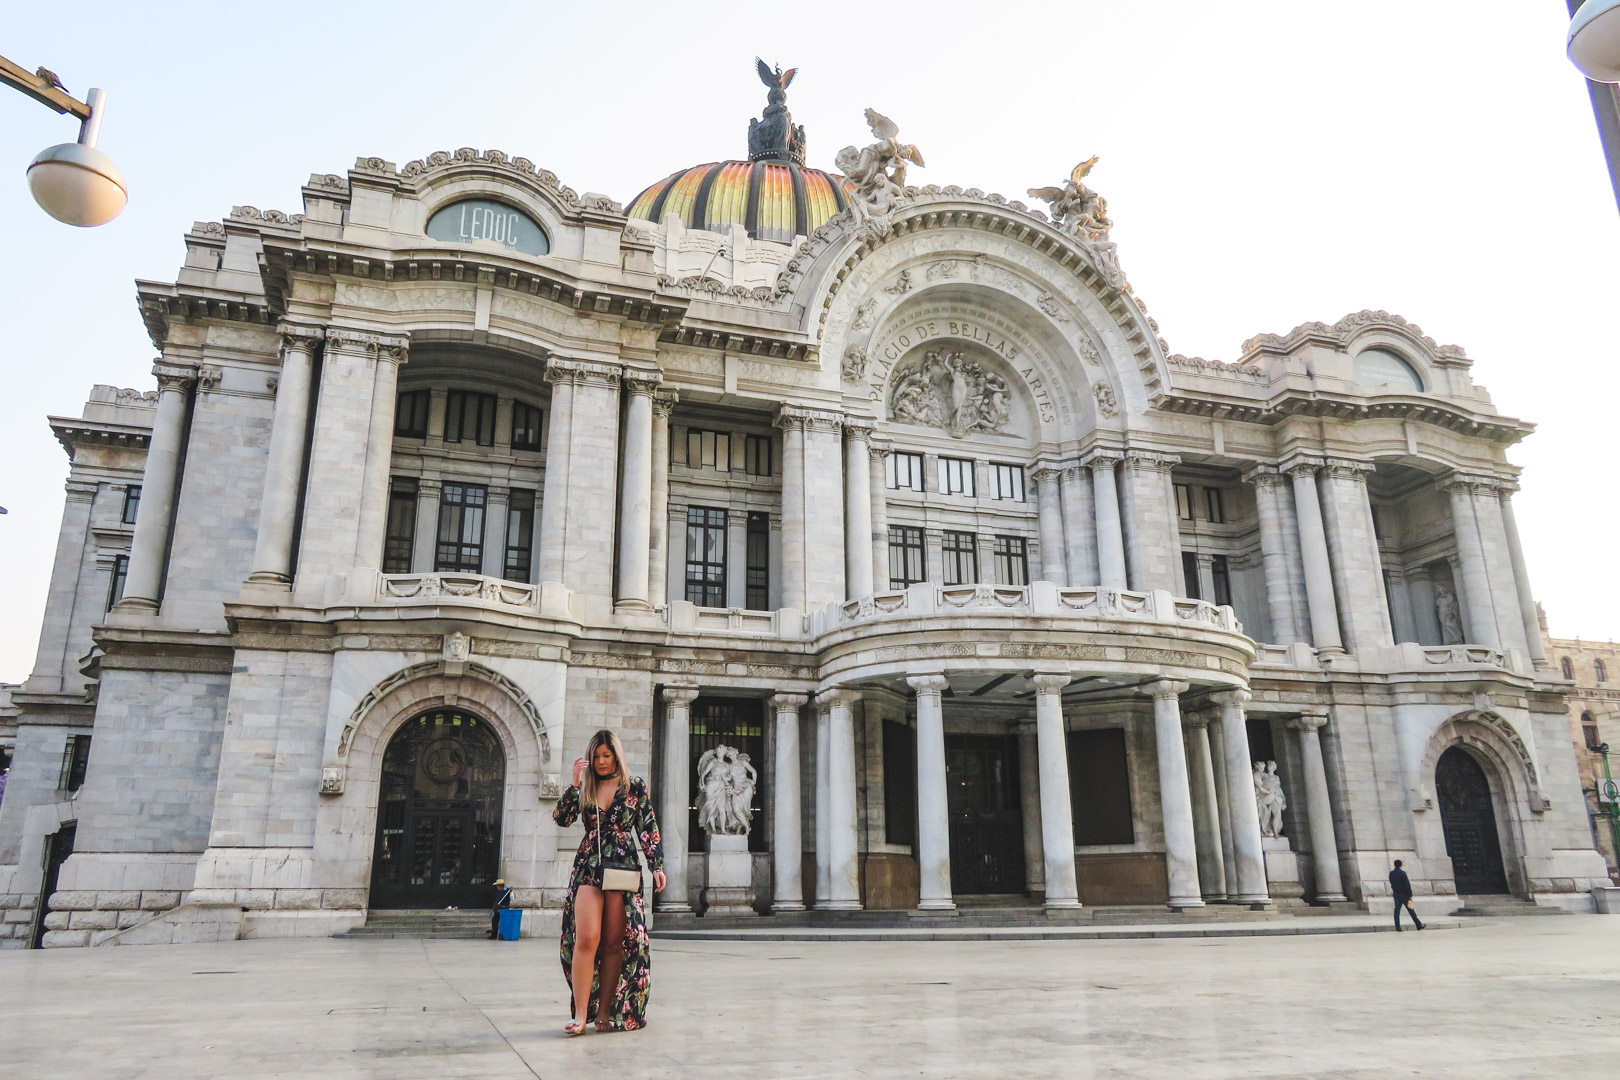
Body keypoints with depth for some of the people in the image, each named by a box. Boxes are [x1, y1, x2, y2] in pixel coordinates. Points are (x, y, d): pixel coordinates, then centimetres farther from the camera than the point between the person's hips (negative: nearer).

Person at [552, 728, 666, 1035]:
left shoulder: (635, 787, 4)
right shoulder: (584, 788, 10)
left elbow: (649, 830, 3)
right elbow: (561, 819, -2)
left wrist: (657, 866, -3)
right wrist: (575, 783, -9)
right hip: (588, 868, 1)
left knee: (615, 943, 1)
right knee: (586, 939, -11)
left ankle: (605, 1012, 9)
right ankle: (580, 1014, -10)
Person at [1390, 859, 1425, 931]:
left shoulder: (1391, 874, 5)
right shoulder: (1402, 873, -13)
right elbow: (1407, 885, -14)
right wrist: (1410, 895, -12)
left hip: (1396, 895, 4)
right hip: (1404, 895, -4)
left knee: (1397, 910, 3)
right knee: (1411, 910, 5)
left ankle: (1397, 928, -2)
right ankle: (1419, 925, 15)